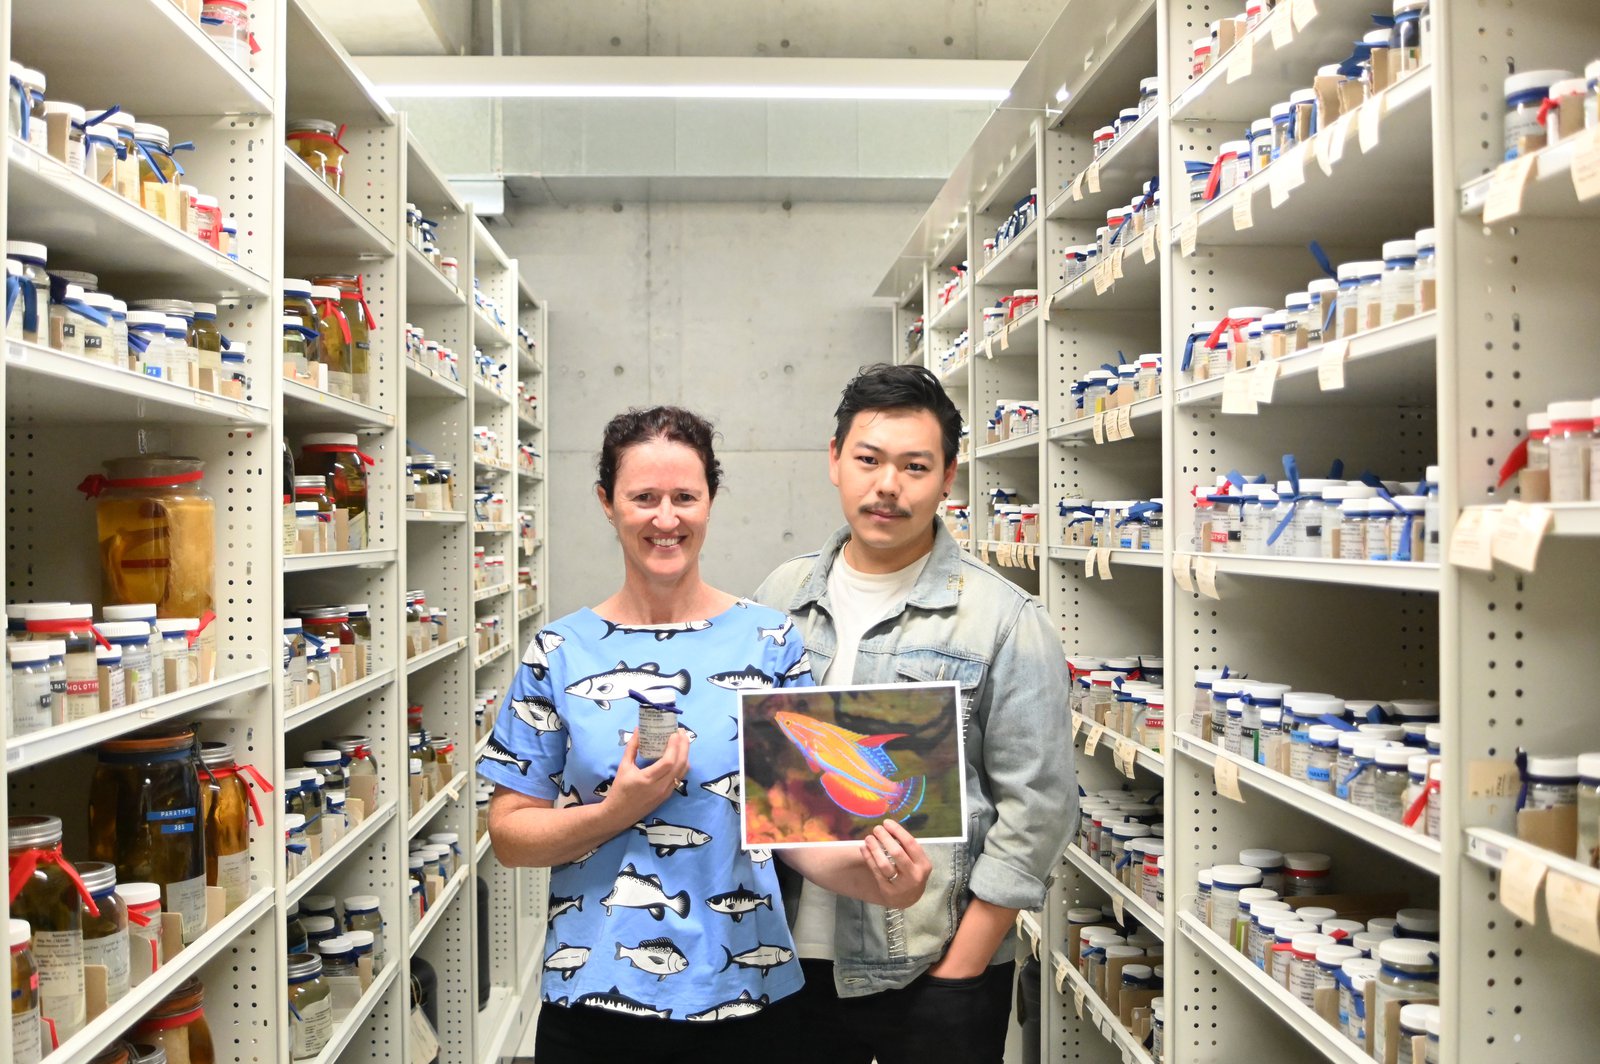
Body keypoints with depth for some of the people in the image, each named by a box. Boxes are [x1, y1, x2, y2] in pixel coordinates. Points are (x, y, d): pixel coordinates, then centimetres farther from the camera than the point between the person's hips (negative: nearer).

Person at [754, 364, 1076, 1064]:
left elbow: (1037, 807, -9)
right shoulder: (781, 598, 4)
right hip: (794, 957, 4)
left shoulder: (1003, 620, -9)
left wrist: (961, 967, -10)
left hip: (937, 972, -3)